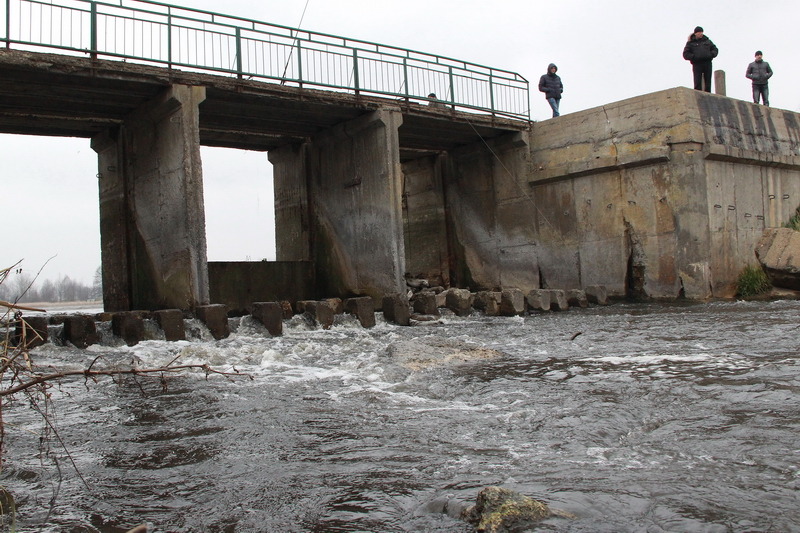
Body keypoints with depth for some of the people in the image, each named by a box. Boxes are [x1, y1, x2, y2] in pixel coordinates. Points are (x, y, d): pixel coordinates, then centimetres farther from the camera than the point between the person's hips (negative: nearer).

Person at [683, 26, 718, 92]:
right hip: (697, 64, -3)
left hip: (707, 64, 3)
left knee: (708, 82, 1)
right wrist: (695, 57, -14)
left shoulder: (707, 41, 18)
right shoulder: (690, 43, 8)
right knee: (698, 83, -10)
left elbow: (715, 49, 22)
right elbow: (686, 55, 1)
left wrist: (711, 54, 0)